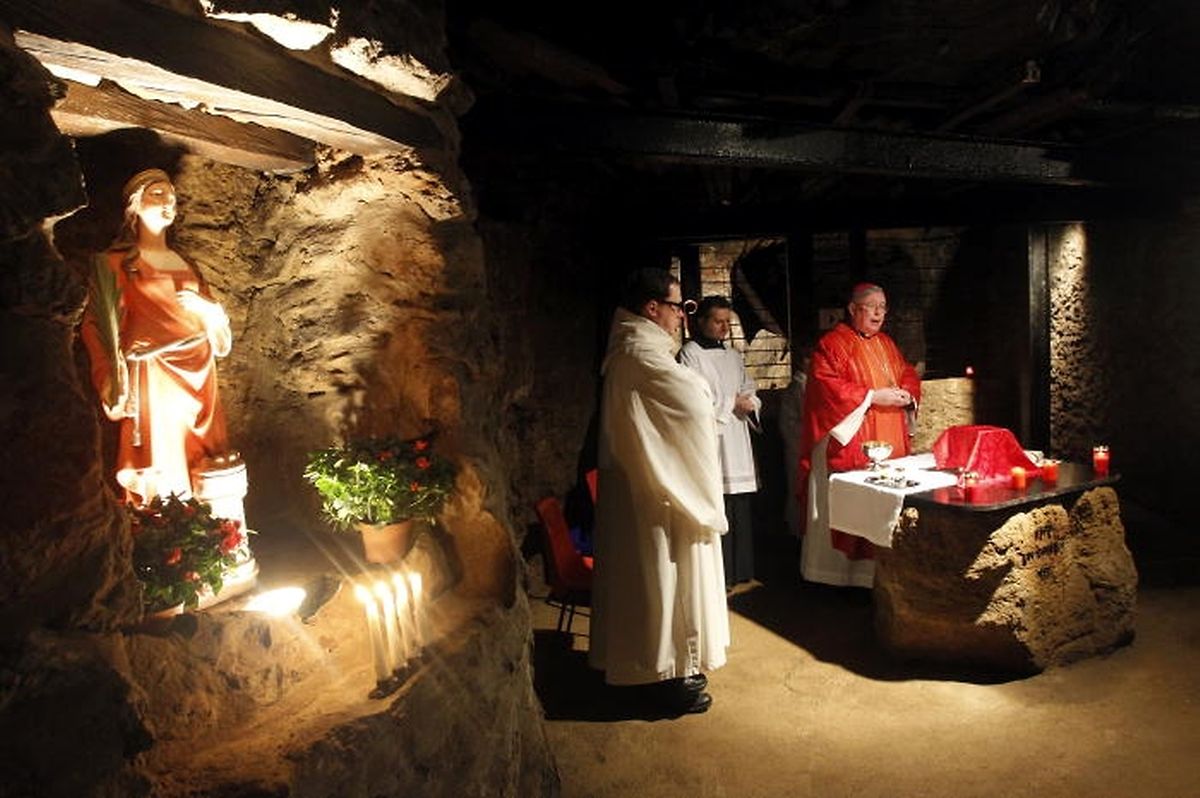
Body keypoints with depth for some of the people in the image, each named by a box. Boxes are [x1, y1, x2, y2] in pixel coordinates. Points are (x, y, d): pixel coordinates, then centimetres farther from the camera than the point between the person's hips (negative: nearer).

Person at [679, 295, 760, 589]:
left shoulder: (734, 356, 18)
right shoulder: (690, 355, -4)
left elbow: (750, 393, 22)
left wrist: (750, 403, -2)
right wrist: (731, 404, -7)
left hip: (737, 446, 7)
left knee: (740, 510, 7)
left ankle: (737, 571, 18)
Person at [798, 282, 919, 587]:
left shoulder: (886, 344, 19)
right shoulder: (832, 344, -5)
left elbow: (908, 375, 24)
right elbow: (826, 385, -16)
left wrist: (907, 395, 1)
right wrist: (872, 396, -17)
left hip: (890, 441, 7)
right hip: (849, 443, -7)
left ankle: (880, 569, 13)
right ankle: (838, 571, 4)